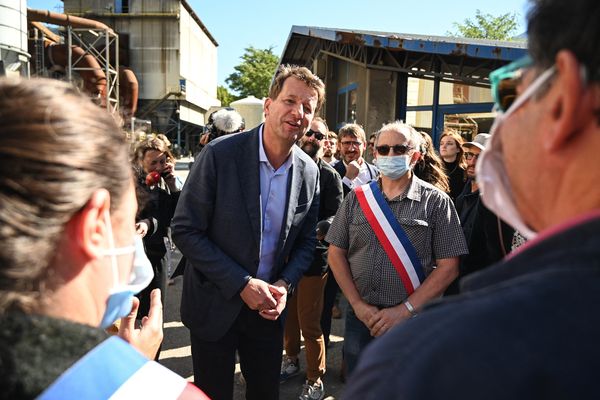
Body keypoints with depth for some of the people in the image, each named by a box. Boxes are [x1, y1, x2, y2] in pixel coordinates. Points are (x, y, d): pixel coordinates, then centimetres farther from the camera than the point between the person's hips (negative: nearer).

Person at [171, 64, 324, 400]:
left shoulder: (309, 171, -4)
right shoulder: (221, 154, -17)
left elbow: (306, 241, 6)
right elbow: (185, 230, -16)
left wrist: (284, 284, -10)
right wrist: (242, 284, -19)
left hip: (269, 306, 4)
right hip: (215, 302, -3)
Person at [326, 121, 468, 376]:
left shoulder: (436, 202, -4)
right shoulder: (357, 198, 3)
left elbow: (448, 266, -8)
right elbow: (336, 253, 5)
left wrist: (404, 309, -13)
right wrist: (357, 304, -5)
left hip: (412, 320, -2)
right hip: (360, 317, 3)